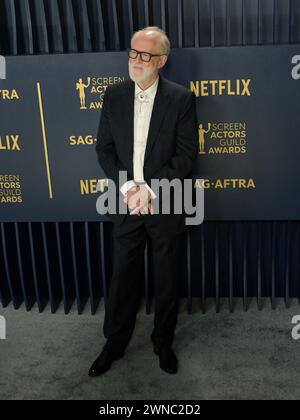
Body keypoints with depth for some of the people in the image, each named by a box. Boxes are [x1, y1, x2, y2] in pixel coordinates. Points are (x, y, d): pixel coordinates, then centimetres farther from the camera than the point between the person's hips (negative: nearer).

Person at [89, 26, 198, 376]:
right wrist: (127, 187, -12)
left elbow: (186, 154, -9)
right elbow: (104, 148, 2)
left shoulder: (181, 98, -6)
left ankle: (163, 342, 34)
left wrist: (150, 188, -18)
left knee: (167, 280, 12)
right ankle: (114, 344, 31)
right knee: (123, 278, 13)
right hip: (125, 205, 2)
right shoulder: (113, 95, 2)